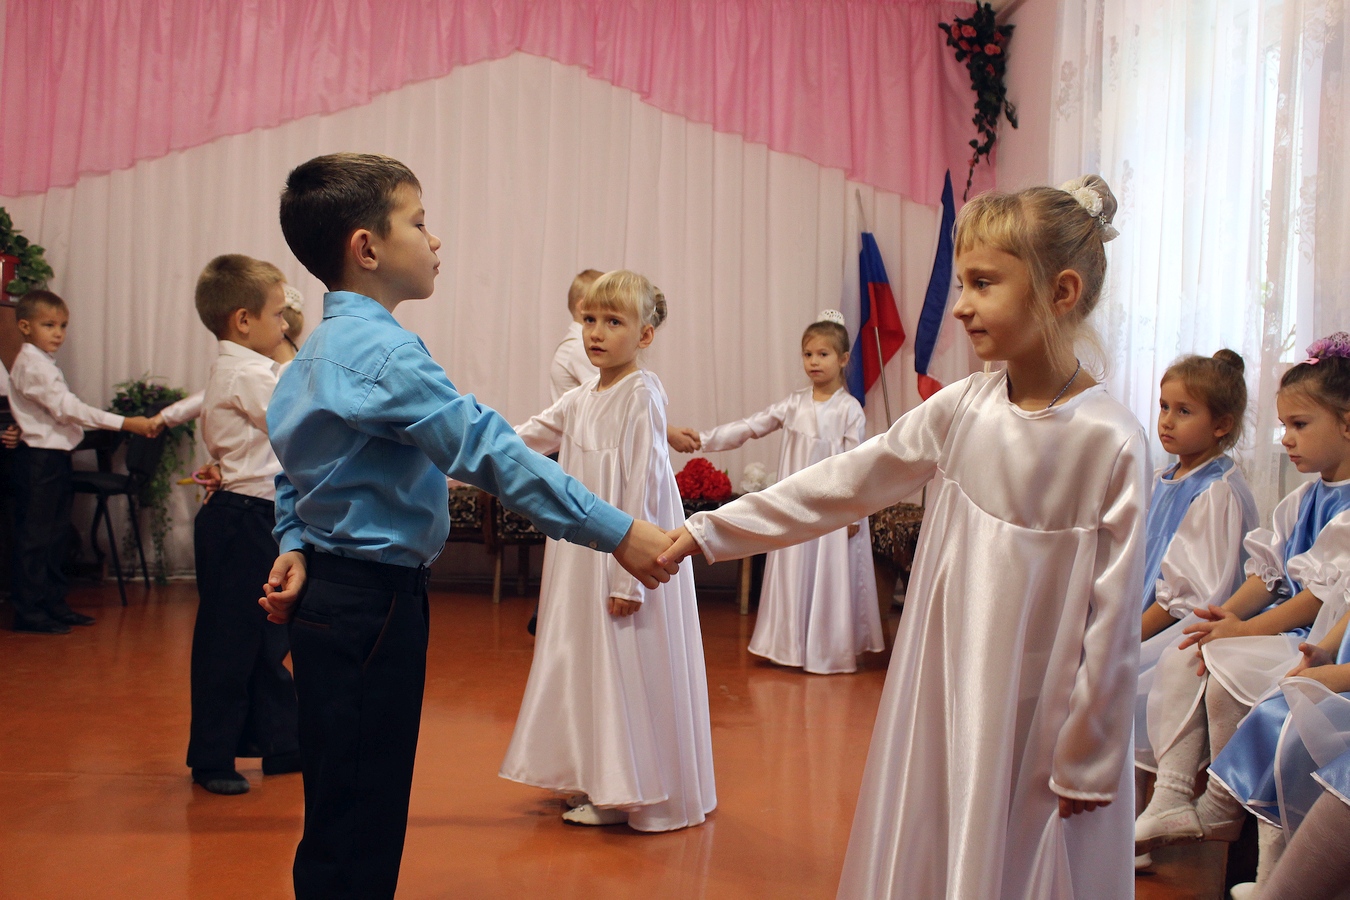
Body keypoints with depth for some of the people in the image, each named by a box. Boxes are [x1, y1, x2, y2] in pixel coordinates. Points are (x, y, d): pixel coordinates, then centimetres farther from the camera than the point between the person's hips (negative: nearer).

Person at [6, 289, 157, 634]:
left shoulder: (44, 363, 16)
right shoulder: (32, 365, -15)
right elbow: (67, 408, -23)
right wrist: (125, 423, -26)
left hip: (55, 458, 10)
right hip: (38, 461, -10)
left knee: (56, 536, 14)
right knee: (34, 538, -4)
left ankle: (53, 603, 21)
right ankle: (28, 610, 2)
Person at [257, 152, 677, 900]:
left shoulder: (322, 347, 13)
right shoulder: (384, 350, -19)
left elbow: (294, 467, 17)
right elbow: (490, 451, -24)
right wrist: (615, 532, -23)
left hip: (333, 598, 10)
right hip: (372, 606, -10)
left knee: (346, 817, 19)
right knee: (355, 833, -2)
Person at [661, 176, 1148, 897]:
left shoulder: (1112, 444, -16)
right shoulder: (959, 411, -3)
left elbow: (1113, 618, -12)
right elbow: (840, 485, 3)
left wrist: (1087, 762, -7)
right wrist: (710, 530, 2)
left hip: (1042, 720, -4)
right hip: (945, 697, 4)